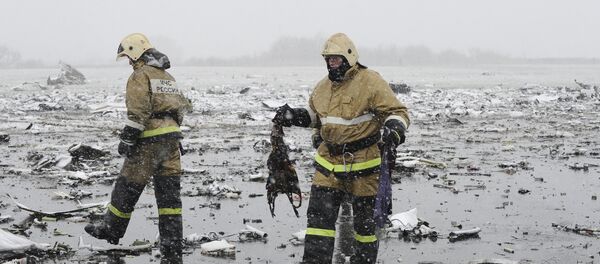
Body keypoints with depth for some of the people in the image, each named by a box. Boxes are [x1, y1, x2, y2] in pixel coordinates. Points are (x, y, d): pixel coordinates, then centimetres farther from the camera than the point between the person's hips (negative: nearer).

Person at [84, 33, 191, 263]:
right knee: (169, 195, 5)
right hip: (171, 139, 8)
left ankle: (111, 229, 25)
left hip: (149, 141, -8)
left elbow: (138, 112, -17)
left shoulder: (141, 75, -8)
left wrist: (126, 139, -15)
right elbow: (182, 106, 23)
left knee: (128, 187, 9)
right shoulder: (167, 76, 20)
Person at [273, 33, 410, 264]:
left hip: (363, 163, -5)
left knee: (365, 219, 8)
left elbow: (397, 111, -12)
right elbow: (314, 115, 27)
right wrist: (293, 116, 9)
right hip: (328, 162, 5)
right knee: (319, 215, -1)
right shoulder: (323, 87, 10)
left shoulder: (370, 82, -12)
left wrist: (395, 128, -33)